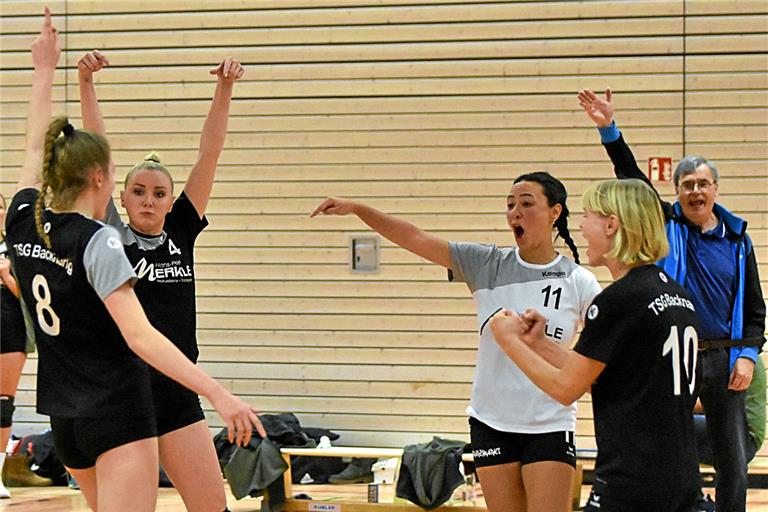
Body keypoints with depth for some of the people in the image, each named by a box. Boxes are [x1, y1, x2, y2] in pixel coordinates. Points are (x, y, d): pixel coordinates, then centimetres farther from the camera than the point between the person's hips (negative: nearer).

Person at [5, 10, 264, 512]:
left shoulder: (24, 222, 4)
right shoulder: (97, 242, -16)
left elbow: (37, 152, 23)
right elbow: (140, 337, -24)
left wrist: (44, 71, 35)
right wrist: (220, 395, -29)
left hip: (67, 422, 8)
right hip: (118, 415, -8)